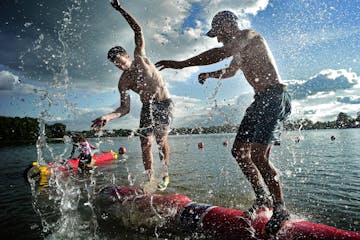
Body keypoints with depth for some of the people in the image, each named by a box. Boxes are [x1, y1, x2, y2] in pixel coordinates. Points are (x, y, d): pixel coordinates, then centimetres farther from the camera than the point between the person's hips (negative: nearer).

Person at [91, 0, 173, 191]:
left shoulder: (140, 57, -3)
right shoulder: (123, 82, -3)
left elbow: (138, 30, -8)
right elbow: (125, 108, -7)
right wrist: (108, 117, -23)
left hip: (164, 104, -2)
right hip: (147, 108, 2)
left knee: (161, 140, -9)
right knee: (145, 143, -7)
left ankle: (165, 174, 7)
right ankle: (150, 180, 1)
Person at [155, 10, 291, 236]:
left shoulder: (248, 35, -7)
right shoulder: (240, 49, 23)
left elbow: (220, 54, -25)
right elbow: (231, 70, 41)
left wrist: (182, 64, -24)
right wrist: (210, 74, 26)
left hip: (274, 96, -10)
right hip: (261, 100, 10)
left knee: (259, 156, -17)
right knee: (239, 151, 5)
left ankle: (280, 208, 1)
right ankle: (263, 197, 18)